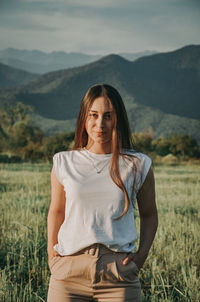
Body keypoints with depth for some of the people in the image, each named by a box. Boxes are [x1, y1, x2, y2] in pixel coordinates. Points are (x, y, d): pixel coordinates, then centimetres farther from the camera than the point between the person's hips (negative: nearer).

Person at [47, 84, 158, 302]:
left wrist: (142, 254, 2)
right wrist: (51, 254, 6)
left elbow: (149, 214, 16)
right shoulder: (64, 163, 7)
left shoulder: (138, 165, 5)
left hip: (119, 272, 0)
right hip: (70, 270, 1)